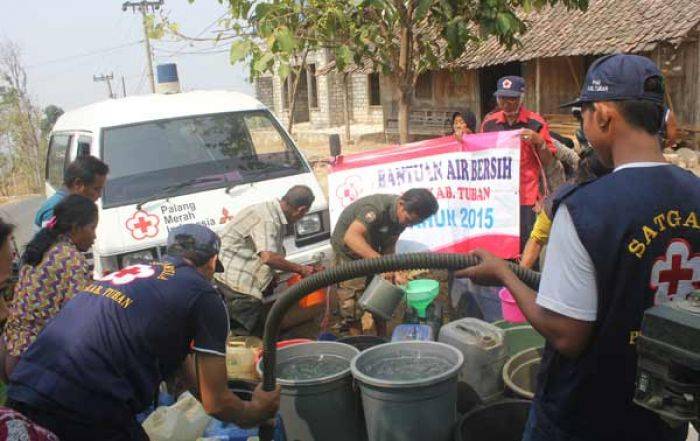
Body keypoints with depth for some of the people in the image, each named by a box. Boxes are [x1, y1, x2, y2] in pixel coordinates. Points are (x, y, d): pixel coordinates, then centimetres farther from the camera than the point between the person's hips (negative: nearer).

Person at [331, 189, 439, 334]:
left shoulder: (401, 216, -12)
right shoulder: (377, 207, -37)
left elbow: (388, 246, -3)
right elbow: (351, 236, -48)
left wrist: (394, 272, -19)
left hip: (371, 248, 7)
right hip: (348, 248, -7)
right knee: (353, 300, -10)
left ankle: (382, 338, 18)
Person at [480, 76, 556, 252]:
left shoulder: (536, 123, -1)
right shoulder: (489, 122, 8)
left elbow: (548, 161, 2)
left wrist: (539, 142, -15)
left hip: (526, 197, -3)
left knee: (526, 245, -5)